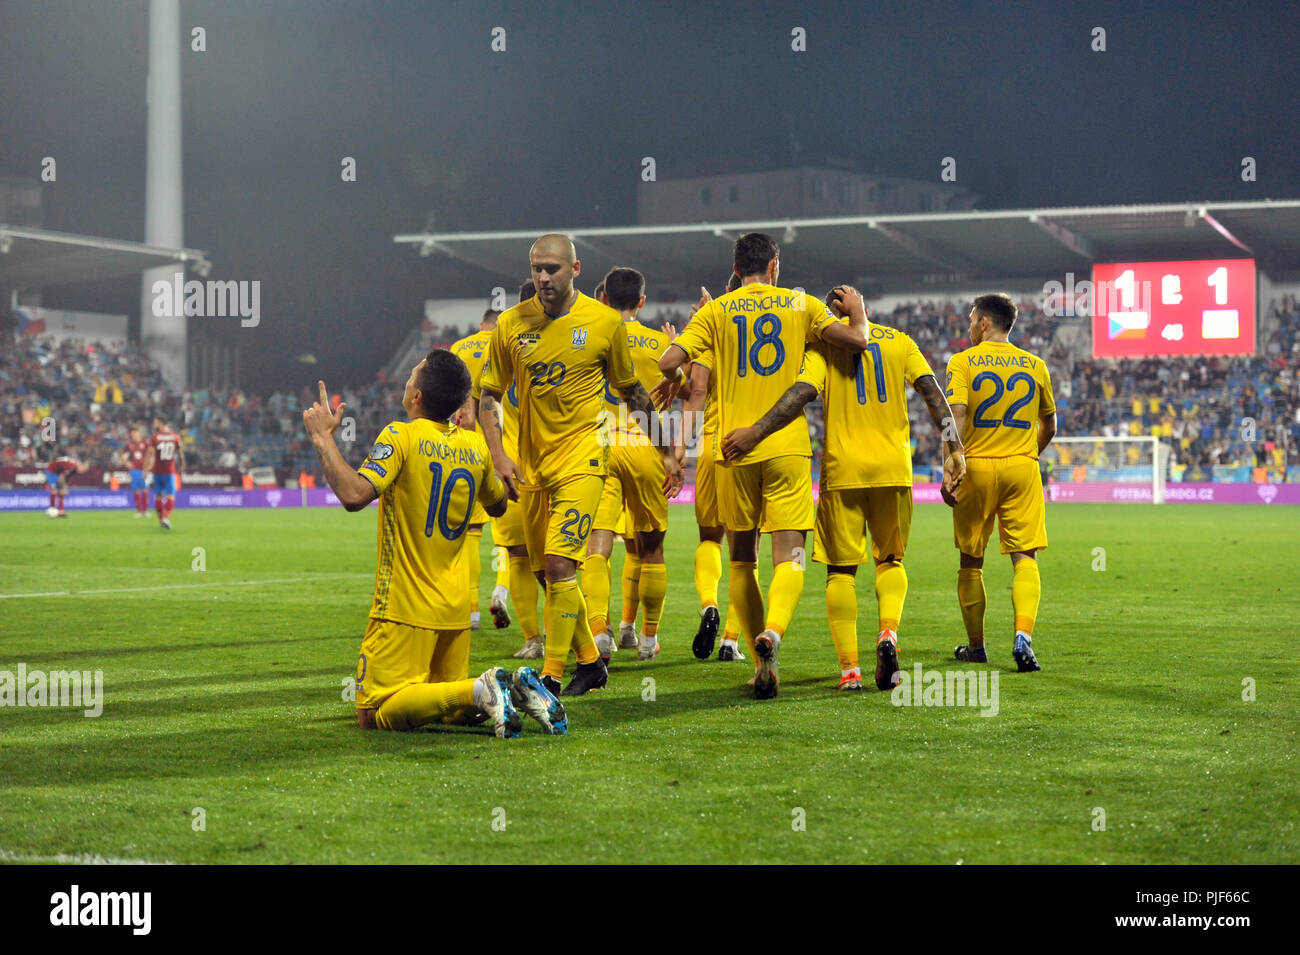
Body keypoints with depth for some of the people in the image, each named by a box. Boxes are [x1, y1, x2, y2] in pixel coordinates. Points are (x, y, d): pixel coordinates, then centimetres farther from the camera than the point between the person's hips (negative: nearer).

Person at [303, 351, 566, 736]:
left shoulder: (400, 437, -13)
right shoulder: (474, 445, 5)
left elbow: (354, 494, -27)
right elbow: (498, 505, 23)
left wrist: (323, 437, -16)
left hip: (406, 608, -7)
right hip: (456, 609, 7)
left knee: (374, 716, -5)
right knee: (454, 712, 20)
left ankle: (480, 690, -22)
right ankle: (518, 689, -8)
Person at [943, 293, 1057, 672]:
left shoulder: (963, 362, -2)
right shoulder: (1034, 365, 8)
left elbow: (956, 417, -15)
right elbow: (1049, 427, 16)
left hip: (976, 468, -2)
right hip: (1023, 469, 2)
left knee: (971, 561, 11)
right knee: (1025, 556, -2)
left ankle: (975, 646, 20)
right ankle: (1023, 634, -24)